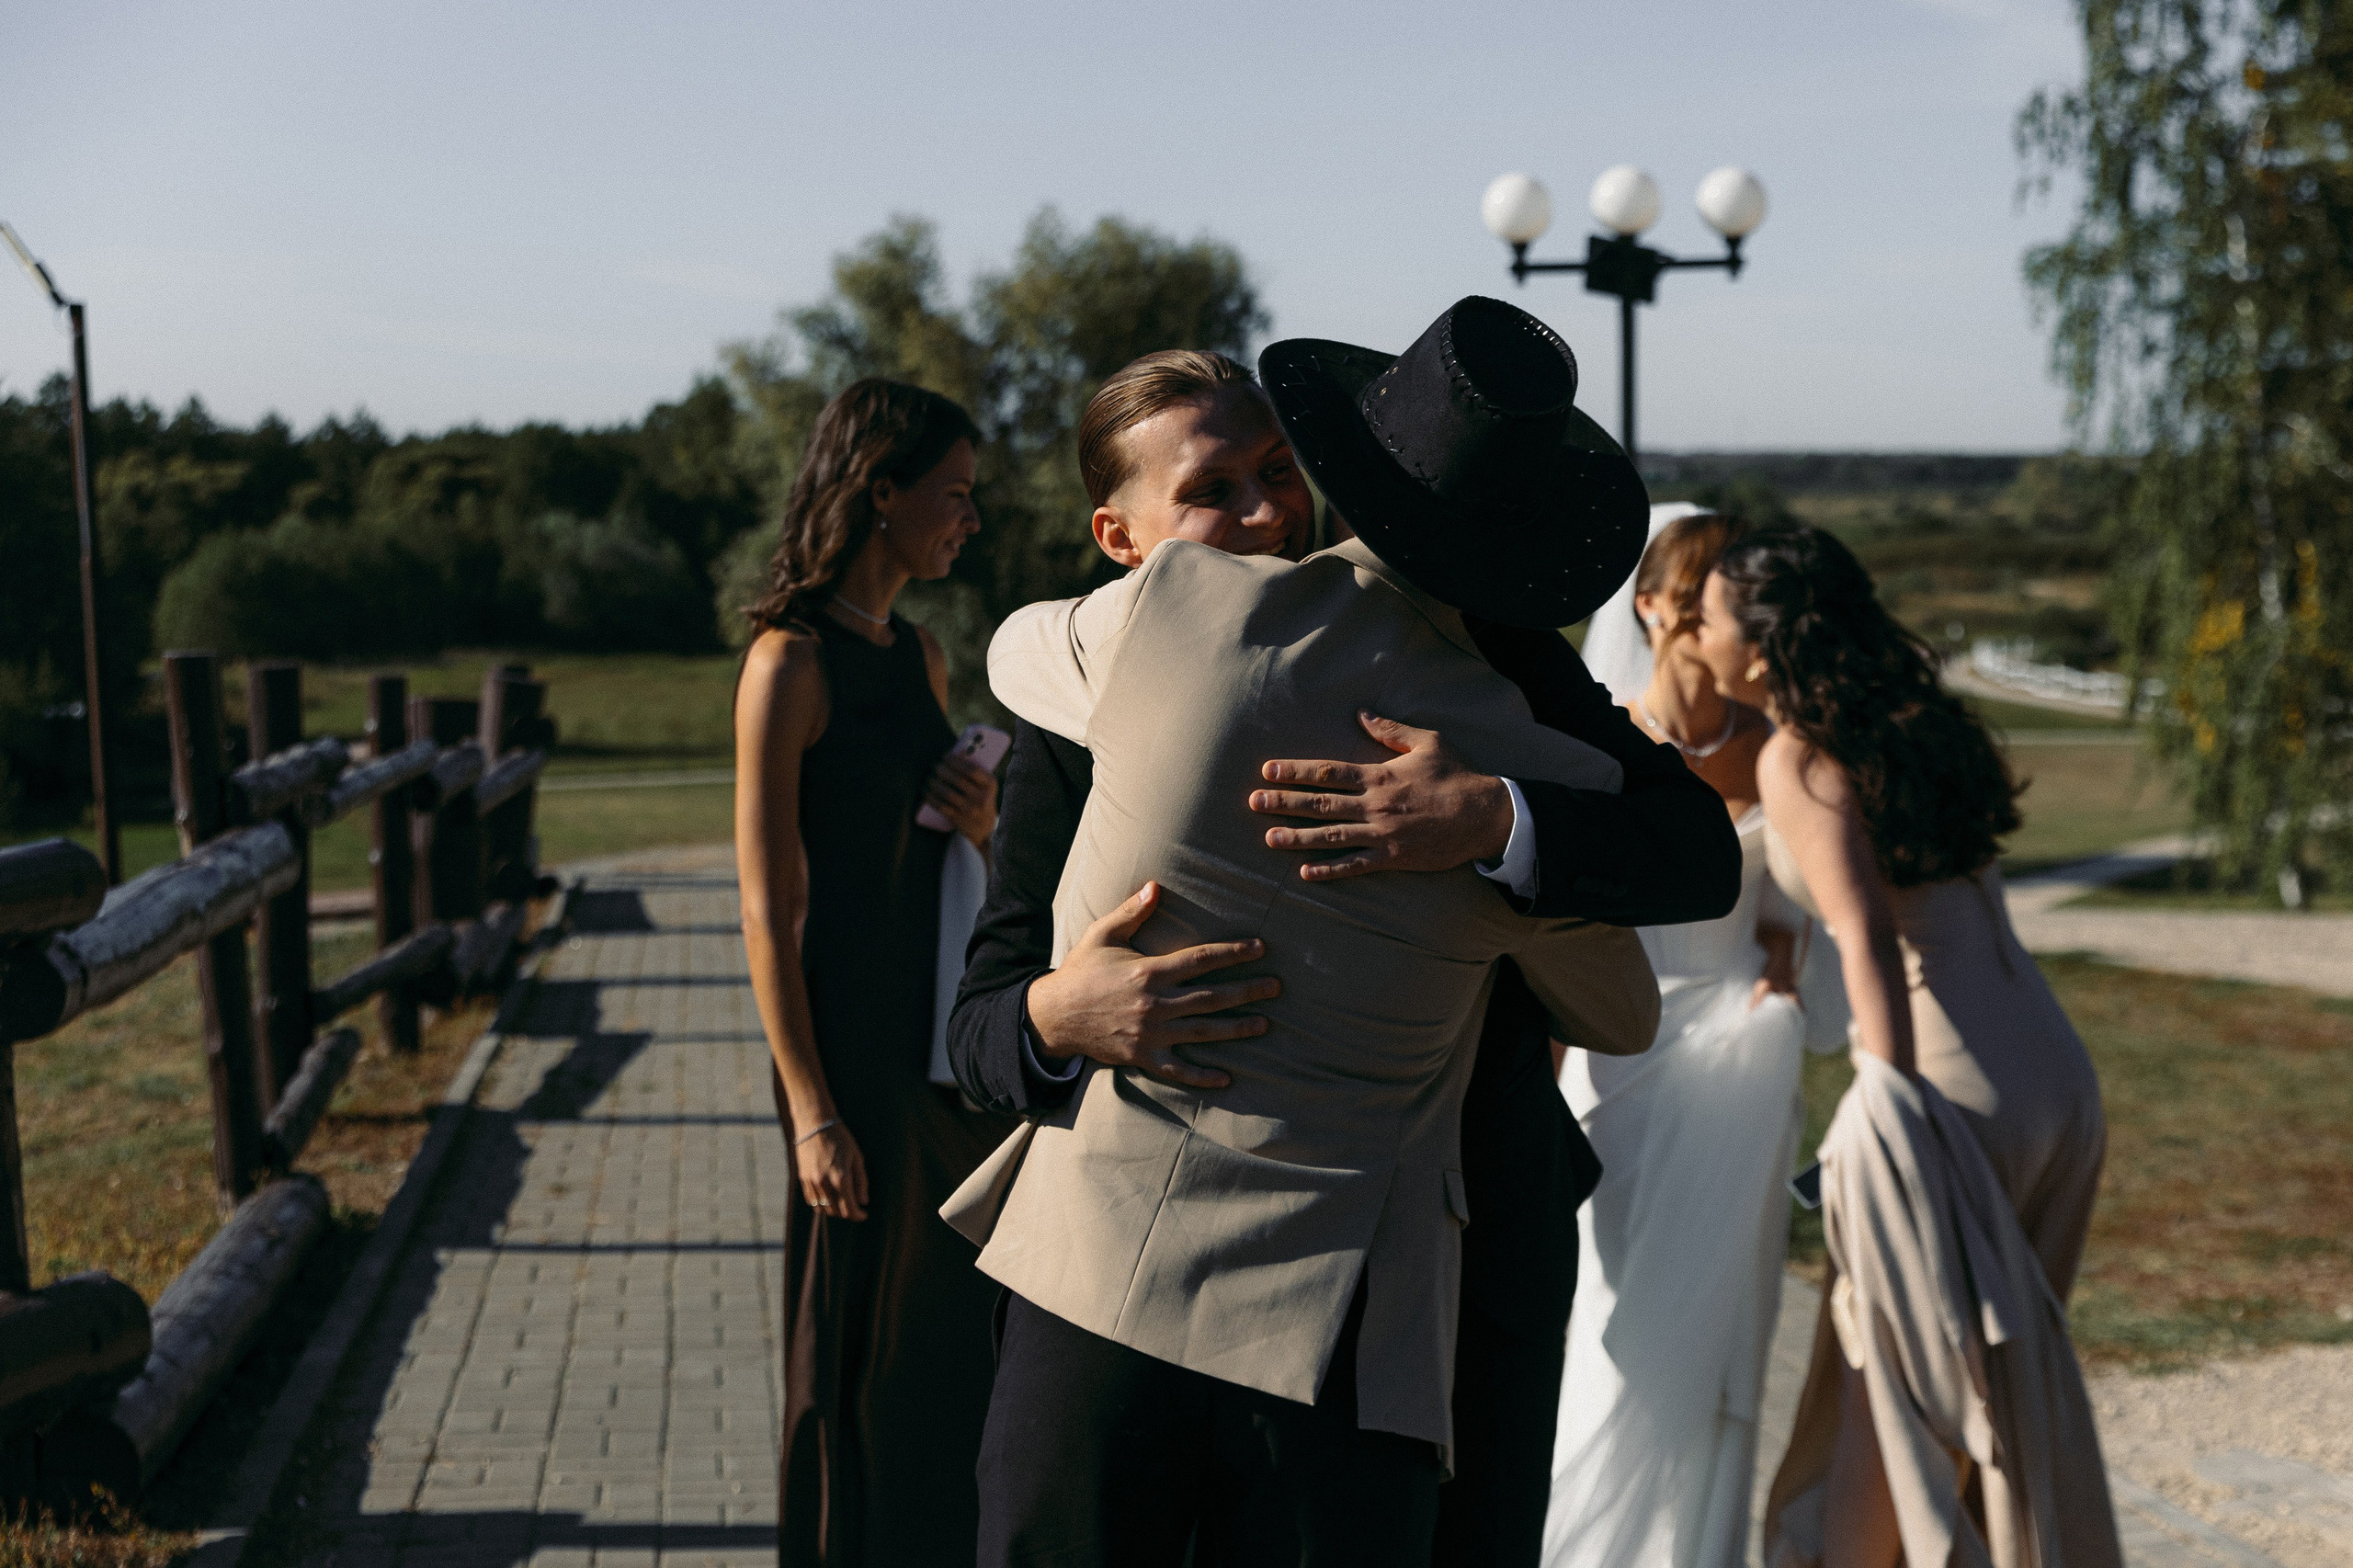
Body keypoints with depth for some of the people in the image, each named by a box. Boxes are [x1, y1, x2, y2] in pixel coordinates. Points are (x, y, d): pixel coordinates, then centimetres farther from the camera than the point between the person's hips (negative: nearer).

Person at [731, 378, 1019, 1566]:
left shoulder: (922, 656, 10)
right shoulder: (791, 662, -12)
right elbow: (768, 909, -14)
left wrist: (983, 828, -1)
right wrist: (811, 1110, -16)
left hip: (952, 1037, 7)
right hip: (854, 1045, -7)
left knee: (961, 1332, 14)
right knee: (862, 1347, 6)